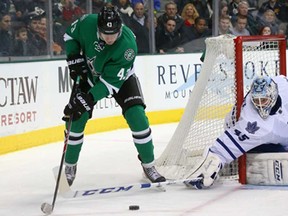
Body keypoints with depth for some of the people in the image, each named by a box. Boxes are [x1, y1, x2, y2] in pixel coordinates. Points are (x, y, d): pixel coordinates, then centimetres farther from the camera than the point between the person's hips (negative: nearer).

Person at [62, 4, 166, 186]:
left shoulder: (128, 45, -37)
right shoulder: (87, 24, -29)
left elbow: (111, 81, -34)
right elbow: (70, 35, -4)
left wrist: (87, 99, -39)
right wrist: (74, 58, -18)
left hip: (120, 77, -2)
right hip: (89, 74, 2)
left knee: (137, 117, -17)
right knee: (75, 118, -5)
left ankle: (149, 165, 1)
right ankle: (70, 166, 16)